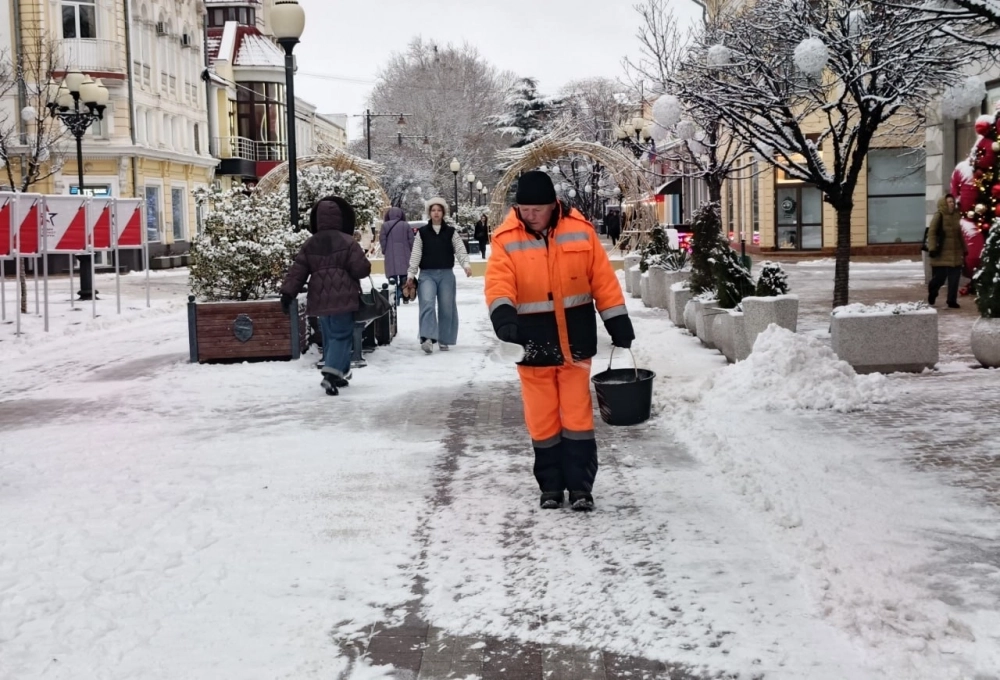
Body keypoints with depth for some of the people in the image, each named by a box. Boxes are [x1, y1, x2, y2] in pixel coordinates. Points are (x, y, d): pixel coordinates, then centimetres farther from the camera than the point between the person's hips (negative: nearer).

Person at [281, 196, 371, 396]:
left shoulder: (310, 244, 7)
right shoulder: (347, 242, -8)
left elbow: (297, 272, 3)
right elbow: (361, 269, -9)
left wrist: (288, 293, 4)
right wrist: (366, 267, 13)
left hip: (320, 300, 5)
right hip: (342, 299, -5)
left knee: (330, 336, 18)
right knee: (341, 336, -5)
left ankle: (339, 373, 26)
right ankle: (332, 373, -23)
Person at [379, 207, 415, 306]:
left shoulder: (385, 225, -1)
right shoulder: (406, 225, 1)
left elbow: (382, 239, -3)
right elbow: (411, 239, 0)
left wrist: (384, 251, 9)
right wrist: (409, 251, 12)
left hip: (391, 256, -1)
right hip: (404, 255, 1)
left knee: (393, 277, -1)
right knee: (404, 276, 7)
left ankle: (395, 299, -8)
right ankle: (405, 297, 6)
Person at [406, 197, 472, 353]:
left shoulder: (451, 232, 7)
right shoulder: (422, 232, 7)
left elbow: (460, 250, -3)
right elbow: (415, 254, 4)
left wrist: (466, 264, -20)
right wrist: (411, 273, -3)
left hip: (446, 274, 1)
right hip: (427, 274, -1)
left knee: (446, 307, 3)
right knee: (427, 303, -19)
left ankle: (444, 340, 15)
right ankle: (427, 338, -28)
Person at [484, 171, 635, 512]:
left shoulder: (579, 230, -2)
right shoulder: (507, 240, -5)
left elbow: (603, 279, 2)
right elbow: (498, 284, -17)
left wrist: (618, 322, 1)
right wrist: (503, 314, -36)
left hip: (575, 342, 0)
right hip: (534, 346, 0)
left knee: (577, 417, 3)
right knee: (542, 421, 8)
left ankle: (580, 486, 12)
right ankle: (551, 486, 21)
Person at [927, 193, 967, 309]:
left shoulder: (956, 215, 9)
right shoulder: (938, 216, -9)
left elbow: (960, 235, 17)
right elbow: (931, 233, -12)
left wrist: (964, 250, 18)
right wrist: (932, 248, -19)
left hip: (955, 253, 6)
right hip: (941, 254, -5)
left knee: (954, 278, 4)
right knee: (939, 277, 1)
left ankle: (952, 300, 13)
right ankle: (932, 293, 30)